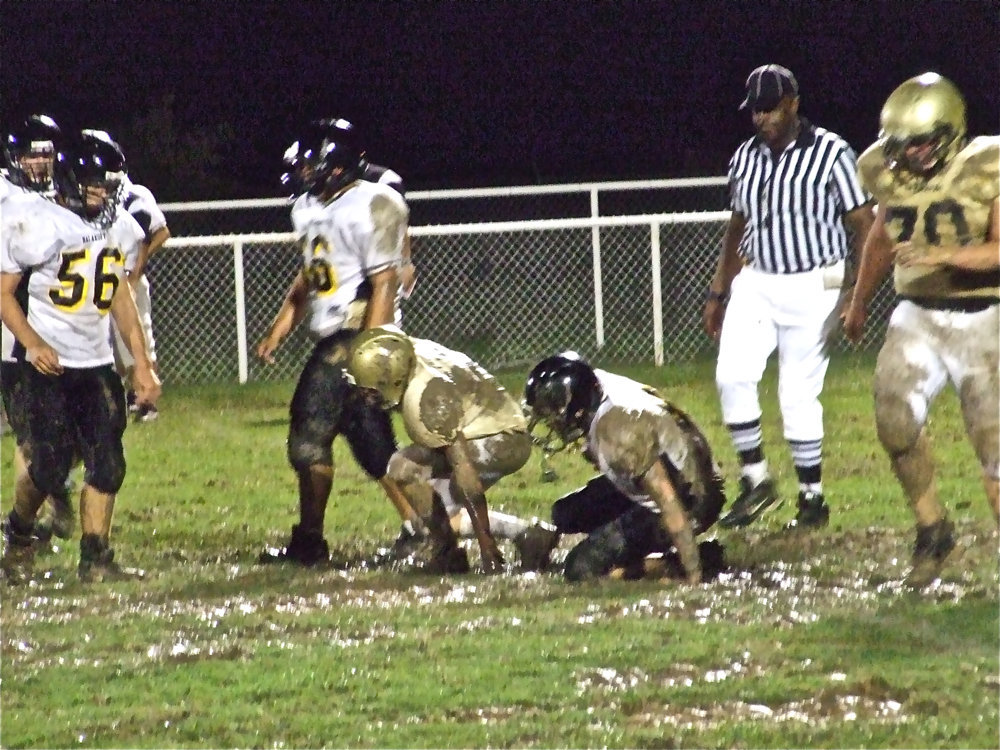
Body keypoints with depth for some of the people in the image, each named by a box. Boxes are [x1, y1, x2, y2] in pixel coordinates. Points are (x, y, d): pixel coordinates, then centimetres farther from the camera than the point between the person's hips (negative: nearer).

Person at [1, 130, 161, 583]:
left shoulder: (119, 229, 7)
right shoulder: (38, 225, -13)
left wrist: (142, 362, 15)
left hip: (98, 365, 6)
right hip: (50, 365, -6)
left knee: (107, 465, -2)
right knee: (50, 467, -4)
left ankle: (95, 558, 4)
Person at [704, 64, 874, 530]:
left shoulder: (830, 153, -9)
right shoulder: (745, 159, 8)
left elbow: (861, 225, -7)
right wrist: (718, 293, 18)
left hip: (811, 288, -5)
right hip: (754, 283, 5)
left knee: (799, 395, -3)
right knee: (733, 375, -12)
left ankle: (812, 497, 10)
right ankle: (755, 480, -1)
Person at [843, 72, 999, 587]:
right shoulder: (891, 173, 1)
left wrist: (943, 256, -35)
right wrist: (859, 304, 33)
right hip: (918, 317, 4)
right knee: (895, 421, -18)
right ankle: (932, 529, 1)